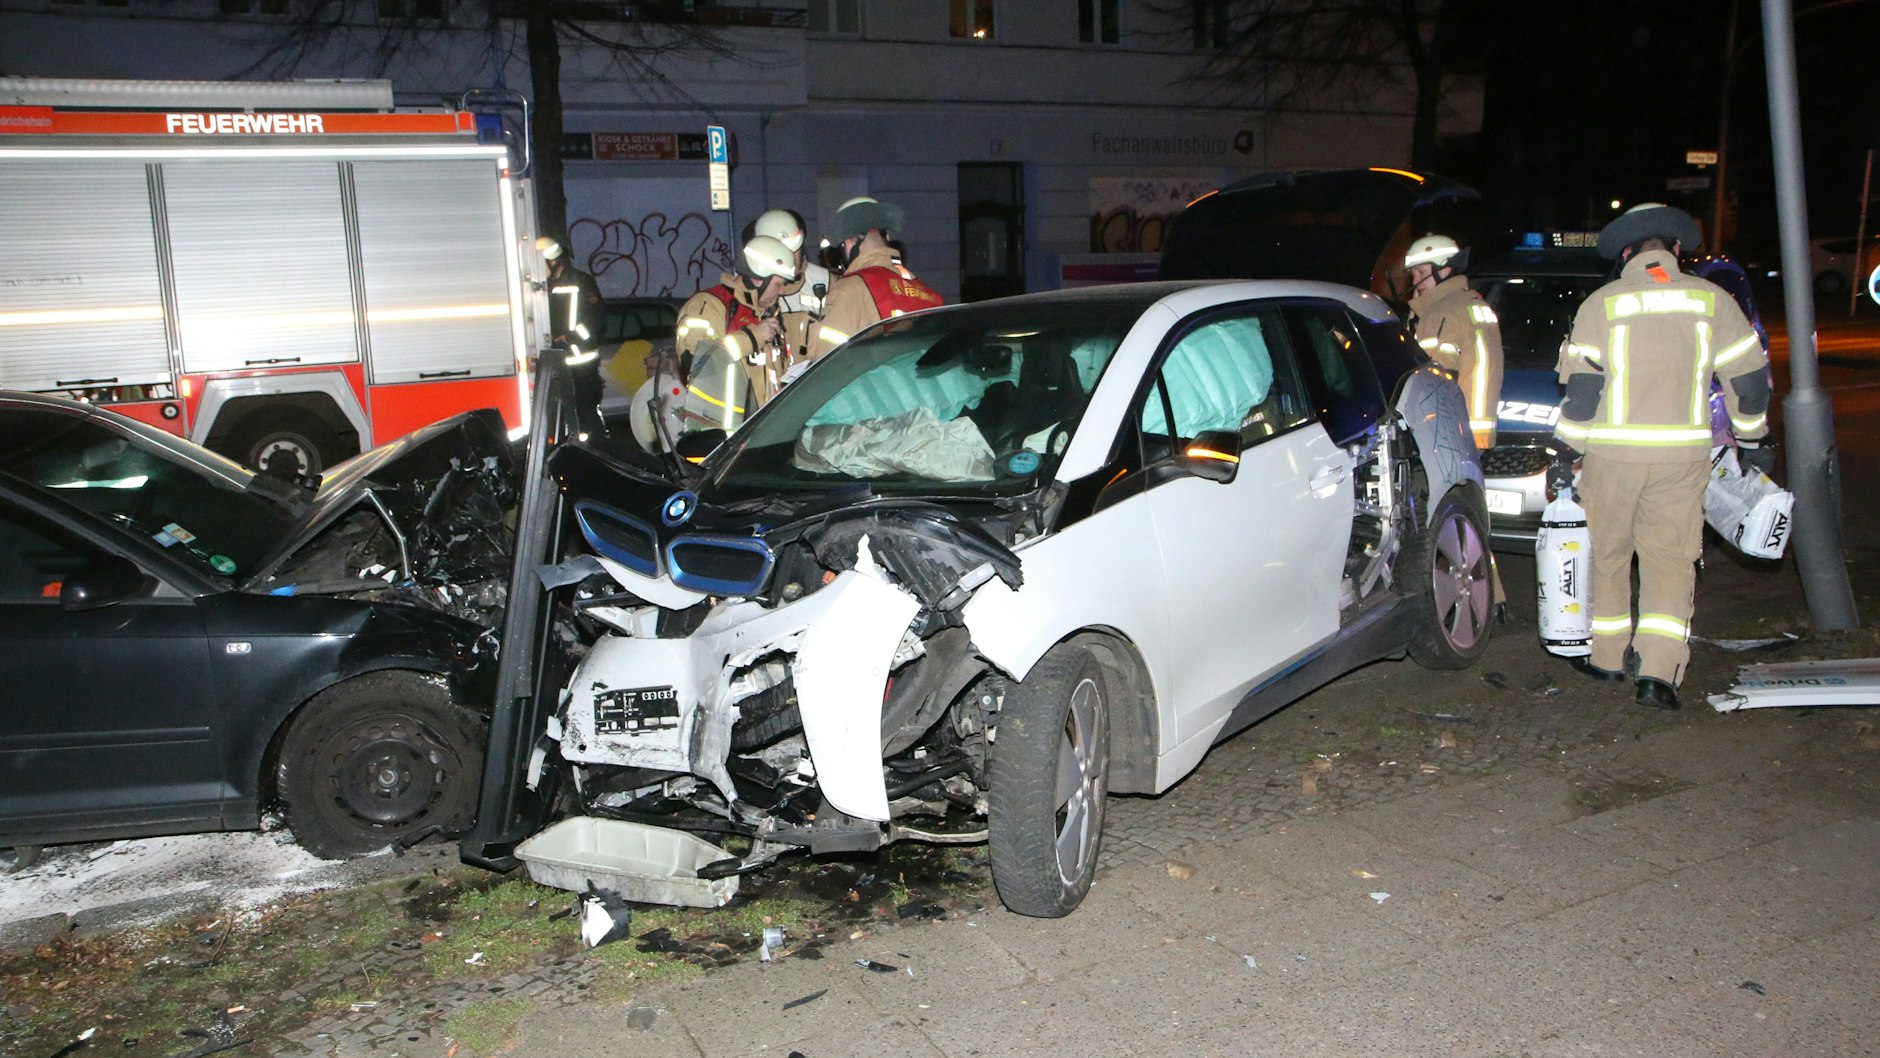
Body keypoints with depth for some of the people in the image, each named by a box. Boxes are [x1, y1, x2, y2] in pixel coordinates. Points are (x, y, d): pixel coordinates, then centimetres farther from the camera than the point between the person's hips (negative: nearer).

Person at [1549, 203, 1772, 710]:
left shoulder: (1602, 303, -2)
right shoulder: (1711, 299, 4)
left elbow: (1581, 387, -6)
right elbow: (1748, 378, 8)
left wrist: (1565, 453, 1)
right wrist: (1752, 440, 20)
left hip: (1612, 453, -1)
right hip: (1683, 456, 1)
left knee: (1607, 555, 14)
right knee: (1670, 561, 5)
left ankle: (1606, 657, 23)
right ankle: (1658, 672, -6)